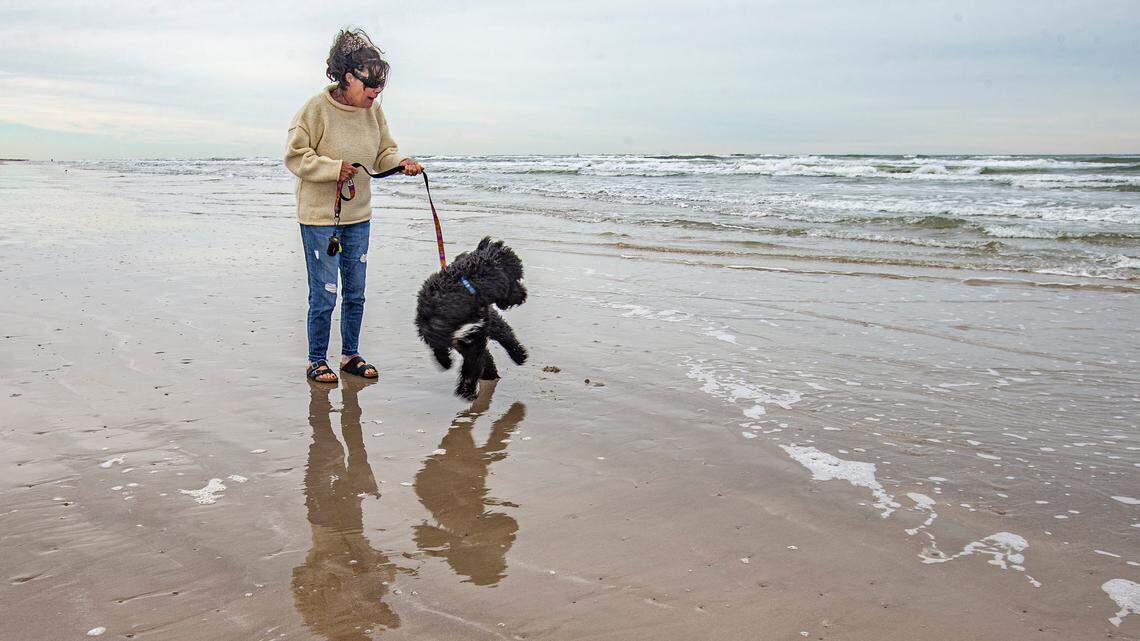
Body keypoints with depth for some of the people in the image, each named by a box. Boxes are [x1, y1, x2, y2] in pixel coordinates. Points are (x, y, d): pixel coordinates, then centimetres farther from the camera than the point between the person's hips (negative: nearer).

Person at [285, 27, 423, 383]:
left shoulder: (373, 110, 0)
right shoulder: (317, 107, -16)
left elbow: (383, 153, 11)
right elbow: (295, 155, -11)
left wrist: (401, 162, -9)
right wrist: (333, 168, -22)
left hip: (358, 215, 6)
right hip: (319, 215, -6)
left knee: (355, 292, 13)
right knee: (324, 294, -2)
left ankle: (351, 355, 29)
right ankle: (316, 361, 15)